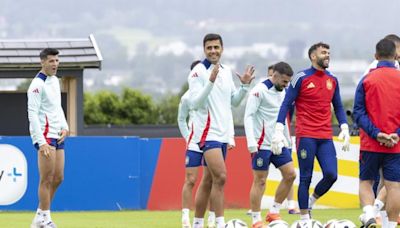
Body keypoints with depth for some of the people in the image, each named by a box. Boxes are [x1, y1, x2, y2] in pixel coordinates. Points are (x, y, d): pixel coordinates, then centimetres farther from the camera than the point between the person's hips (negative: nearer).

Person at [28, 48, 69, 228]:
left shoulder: (55, 81, 15)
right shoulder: (38, 84, -12)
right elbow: (33, 114, -17)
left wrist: (64, 127, 8)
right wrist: (41, 142, -22)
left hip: (57, 136, 9)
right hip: (44, 136, -9)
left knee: (58, 178, 8)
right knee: (47, 179, -8)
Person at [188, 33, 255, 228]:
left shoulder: (226, 71, 13)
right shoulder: (198, 72, -9)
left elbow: (234, 101, 18)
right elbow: (195, 103, -17)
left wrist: (245, 85, 1)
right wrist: (210, 82, -28)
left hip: (223, 132, 7)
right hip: (207, 132, -7)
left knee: (208, 180, 11)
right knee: (220, 177, -19)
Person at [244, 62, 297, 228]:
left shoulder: (283, 92, 13)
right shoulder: (260, 91, -11)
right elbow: (248, 116, -15)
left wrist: (287, 141, 20)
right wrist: (251, 142, -23)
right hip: (262, 144, -8)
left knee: (290, 175, 1)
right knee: (260, 181, -4)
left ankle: (274, 212, 10)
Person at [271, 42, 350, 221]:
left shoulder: (332, 80, 13)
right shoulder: (302, 78, -3)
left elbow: (338, 107, 22)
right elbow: (286, 104, -2)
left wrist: (344, 129, 10)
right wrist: (279, 131, -10)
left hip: (326, 137, 5)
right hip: (306, 136, -5)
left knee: (331, 175, -7)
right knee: (306, 178, -2)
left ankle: (310, 202, 19)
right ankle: (304, 218, 6)